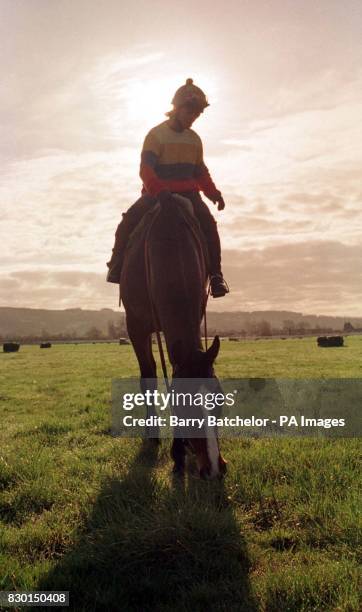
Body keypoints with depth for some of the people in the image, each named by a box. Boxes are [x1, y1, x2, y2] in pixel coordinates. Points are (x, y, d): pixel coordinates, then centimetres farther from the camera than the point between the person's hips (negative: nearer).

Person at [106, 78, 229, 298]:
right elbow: (146, 169, -18)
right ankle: (117, 264, -8)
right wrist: (158, 190, -37)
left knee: (208, 222, -23)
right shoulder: (156, 135, -5)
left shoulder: (194, 140, 12)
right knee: (129, 220, -25)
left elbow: (200, 172, 19)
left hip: (187, 193, 3)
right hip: (156, 193, -3)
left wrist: (214, 193, 2)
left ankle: (215, 273, -17)